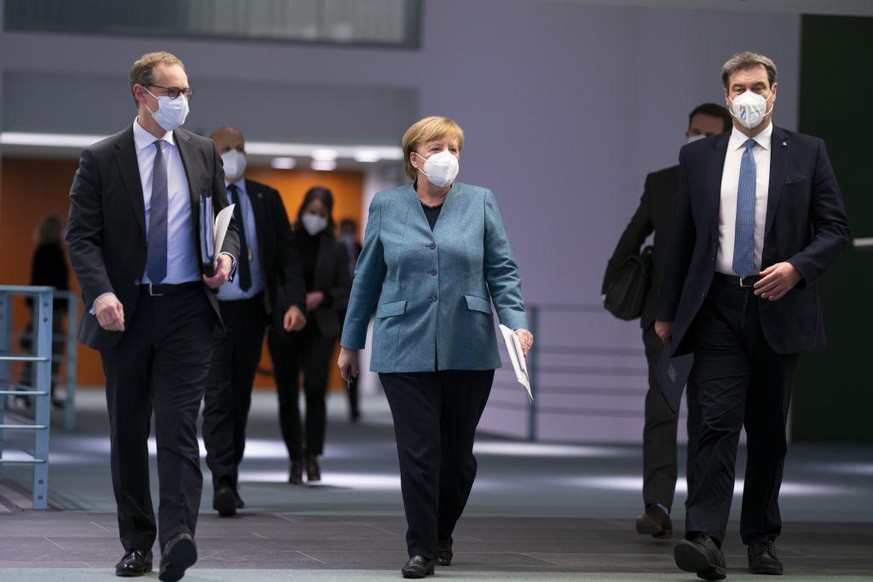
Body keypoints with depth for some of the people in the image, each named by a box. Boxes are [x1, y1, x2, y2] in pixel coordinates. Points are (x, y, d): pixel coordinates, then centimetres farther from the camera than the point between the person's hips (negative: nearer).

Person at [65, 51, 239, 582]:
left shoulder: (203, 153, 9)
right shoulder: (101, 159, 0)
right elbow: (82, 235, -4)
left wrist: (226, 255, -6)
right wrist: (101, 293, -20)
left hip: (188, 306, 0)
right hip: (126, 311, 0)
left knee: (179, 424, -12)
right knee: (128, 433, 8)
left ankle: (178, 537, -21)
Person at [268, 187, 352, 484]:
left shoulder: (336, 250, 7)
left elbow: (347, 292, 5)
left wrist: (322, 297, -12)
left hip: (319, 329, 0)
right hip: (284, 328, 0)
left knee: (315, 387, -20)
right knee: (287, 396, 3)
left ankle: (312, 455, -7)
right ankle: (296, 461, 16)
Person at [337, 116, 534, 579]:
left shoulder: (480, 203, 6)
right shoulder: (386, 207, 6)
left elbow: (502, 272, 5)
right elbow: (366, 278, 12)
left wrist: (516, 322, -10)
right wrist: (351, 344, 14)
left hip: (469, 349, 1)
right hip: (406, 349, -1)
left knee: (458, 452, 8)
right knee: (419, 452, -6)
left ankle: (443, 534, 29)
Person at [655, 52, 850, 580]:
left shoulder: (807, 153, 4)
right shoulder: (698, 157, 8)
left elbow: (836, 229, 3)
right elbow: (681, 238, 12)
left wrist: (798, 267, -14)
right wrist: (668, 311, 11)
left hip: (778, 307, 0)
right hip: (718, 308, 0)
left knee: (769, 431, 9)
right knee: (717, 422, -13)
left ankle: (762, 538, 20)